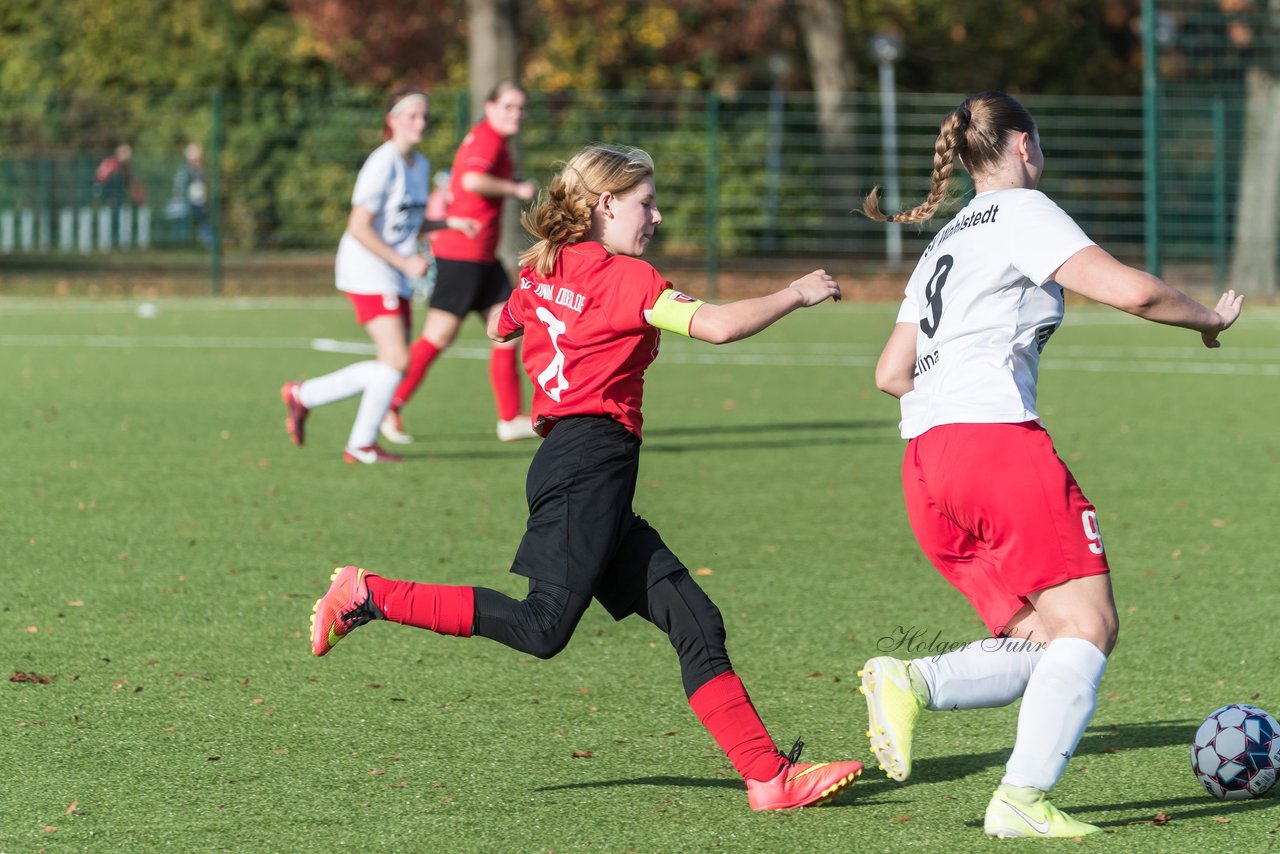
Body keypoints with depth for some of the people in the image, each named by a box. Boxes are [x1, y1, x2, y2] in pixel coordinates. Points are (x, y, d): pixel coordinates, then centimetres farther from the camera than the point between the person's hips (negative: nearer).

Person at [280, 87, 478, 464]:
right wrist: (403, 261, -19)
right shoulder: (383, 165, -15)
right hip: (367, 271, -9)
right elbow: (359, 227, -18)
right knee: (396, 359, -14)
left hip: (395, 277, 9)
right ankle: (362, 444, -1)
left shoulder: (420, 165, 13)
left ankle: (303, 395, 18)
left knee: (393, 364, 6)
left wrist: (448, 223, 8)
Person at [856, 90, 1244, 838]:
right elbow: (1129, 290, -9)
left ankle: (910, 682, -13)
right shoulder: (1021, 212, 2)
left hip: (928, 464, 8)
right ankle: (1023, 799, -18)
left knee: (1045, 644, 8)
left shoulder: (945, 243, 26)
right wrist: (1207, 319, 8)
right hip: (998, 438, -8)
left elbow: (891, 374, 25)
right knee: (1088, 627, -6)